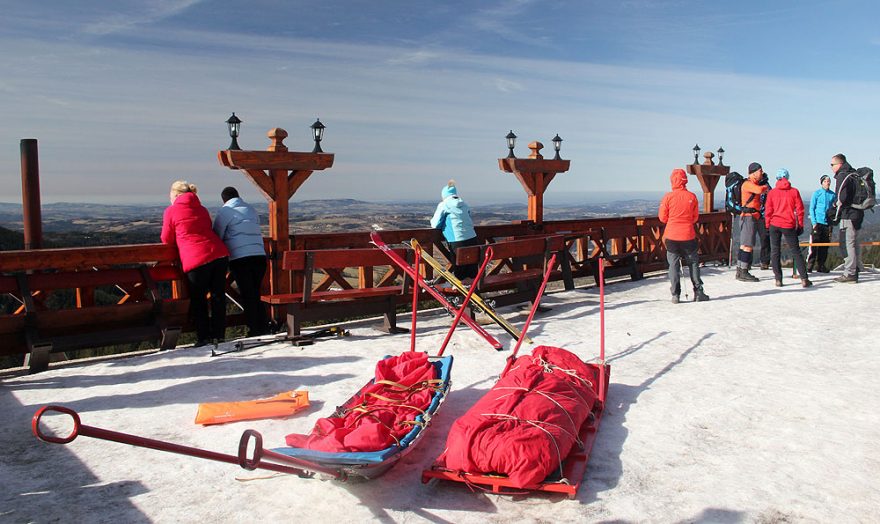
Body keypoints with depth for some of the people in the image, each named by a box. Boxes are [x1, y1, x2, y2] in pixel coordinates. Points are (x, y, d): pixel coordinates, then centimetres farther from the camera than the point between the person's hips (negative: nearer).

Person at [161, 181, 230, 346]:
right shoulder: (202, 209, 21)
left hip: (196, 259, -5)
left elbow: (167, 240, 11)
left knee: (198, 300, 7)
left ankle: (203, 337, 9)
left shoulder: (171, 211, 6)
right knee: (218, 295, 10)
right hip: (219, 253, 5)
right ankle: (219, 335, 15)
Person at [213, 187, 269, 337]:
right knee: (256, 294, 14)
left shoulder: (225, 211, 2)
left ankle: (254, 330, 2)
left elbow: (217, 236, 2)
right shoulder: (252, 210, 20)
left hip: (239, 258, -5)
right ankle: (264, 327, 12)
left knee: (247, 296, 1)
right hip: (260, 256, 5)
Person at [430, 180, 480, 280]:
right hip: (472, 239, 5)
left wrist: (433, 220, 23)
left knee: (459, 275, 5)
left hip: (458, 243, -5)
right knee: (472, 273, 11)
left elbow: (435, 224, 1)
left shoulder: (444, 205, -1)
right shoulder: (464, 204, 14)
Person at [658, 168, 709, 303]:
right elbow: (695, 218, 6)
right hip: (688, 236, 1)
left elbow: (663, 218, -1)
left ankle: (676, 295, 2)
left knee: (673, 264, 5)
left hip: (671, 236, -1)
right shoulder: (692, 196, -3)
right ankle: (698, 292, 12)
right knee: (693, 263, 13)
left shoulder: (668, 197, -9)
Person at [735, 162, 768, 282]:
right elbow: (760, 190, -28)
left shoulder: (755, 183, 21)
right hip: (749, 217, -10)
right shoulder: (748, 184, -11)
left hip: (753, 217, 10)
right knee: (748, 245, -11)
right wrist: (766, 187, -8)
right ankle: (743, 272, -10)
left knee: (744, 245, 10)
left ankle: (740, 271, 14)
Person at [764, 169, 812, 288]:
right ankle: (804, 279, 1)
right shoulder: (794, 191, 1)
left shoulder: (772, 192, 1)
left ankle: (778, 279, 1)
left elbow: (768, 211, 2)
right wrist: (800, 225, 9)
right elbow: (800, 209, 2)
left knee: (775, 252, 6)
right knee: (796, 252, 6)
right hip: (789, 226, 0)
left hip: (774, 225, 0)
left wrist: (768, 225, 11)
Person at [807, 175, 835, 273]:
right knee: (814, 244, -6)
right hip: (817, 222, -3)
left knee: (825, 245, 5)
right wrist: (814, 222, -8)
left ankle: (820, 265, 12)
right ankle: (810, 265, -3)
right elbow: (811, 209, 0)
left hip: (828, 223, 4)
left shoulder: (833, 195, 8)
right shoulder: (816, 193, 0)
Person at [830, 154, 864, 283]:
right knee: (853, 244, 15)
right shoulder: (853, 174, 16)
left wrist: (835, 214, -7)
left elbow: (842, 198, -19)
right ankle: (853, 271, 21)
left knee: (849, 244, -8)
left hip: (848, 215, -10)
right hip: (857, 213, 10)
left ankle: (849, 274, -7)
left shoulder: (843, 176, -14)